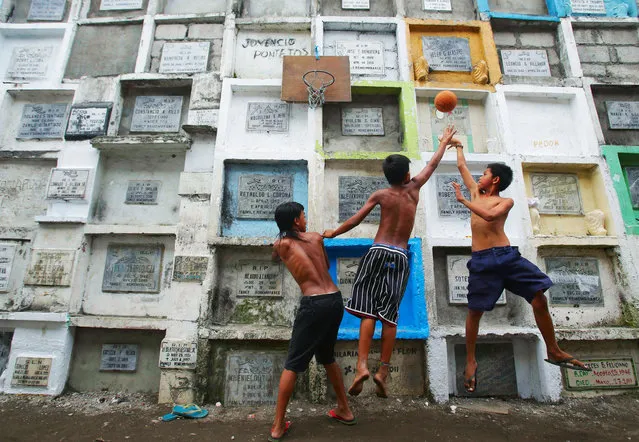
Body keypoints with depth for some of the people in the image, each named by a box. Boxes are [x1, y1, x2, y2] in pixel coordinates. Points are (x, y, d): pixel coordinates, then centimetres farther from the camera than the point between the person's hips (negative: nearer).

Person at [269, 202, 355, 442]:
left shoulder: (281, 244, 2)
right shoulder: (316, 237, 10)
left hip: (314, 304, -5)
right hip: (335, 300, 5)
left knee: (293, 364, 7)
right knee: (326, 356, 25)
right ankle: (344, 410, 37)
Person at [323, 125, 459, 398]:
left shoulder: (381, 195, 4)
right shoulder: (413, 189, 9)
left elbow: (356, 220, 4)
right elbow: (432, 165, 25)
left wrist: (332, 233, 17)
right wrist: (445, 143, 41)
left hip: (378, 252, -2)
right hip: (401, 257, 2)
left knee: (368, 310, -5)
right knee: (389, 314, 2)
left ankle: (362, 365, -16)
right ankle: (383, 371, 2)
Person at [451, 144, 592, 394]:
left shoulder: (506, 201, 7)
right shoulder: (475, 193, 18)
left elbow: (489, 215, -16)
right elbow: (461, 166, 27)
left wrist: (462, 200, -13)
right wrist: (458, 145, 39)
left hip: (507, 256, -1)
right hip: (481, 261, 2)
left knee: (539, 298, -5)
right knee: (475, 311, 1)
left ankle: (553, 352, 16)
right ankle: (471, 362, 15)